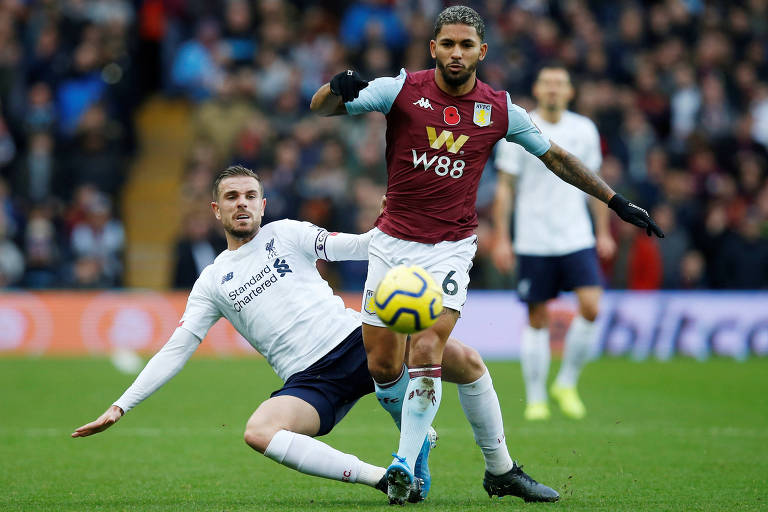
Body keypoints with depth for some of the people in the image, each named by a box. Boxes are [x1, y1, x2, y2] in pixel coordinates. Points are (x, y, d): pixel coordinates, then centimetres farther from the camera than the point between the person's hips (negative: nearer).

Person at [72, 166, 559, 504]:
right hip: (310, 382, 0)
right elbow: (175, 350, 11)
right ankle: (379, 477, -27)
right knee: (259, 433, -33)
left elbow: (359, 246, 7)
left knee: (465, 360, -19)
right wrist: (120, 407, 4)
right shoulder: (213, 282, 13)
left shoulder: (287, 234, 13)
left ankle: (502, 470, 1)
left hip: (359, 341, 0)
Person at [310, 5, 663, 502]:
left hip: (451, 247, -1)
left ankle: (405, 464, -7)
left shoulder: (500, 109, 1)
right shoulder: (402, 89, -4)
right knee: (383, 366, -2)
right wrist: (337, 87, -33)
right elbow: (321, 108, -8)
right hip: (393, 241, 1)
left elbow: (555, 156, 15)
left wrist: (616, 201, 15)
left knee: (427, 353, -18)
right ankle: (416, 435, 27)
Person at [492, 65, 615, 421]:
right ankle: (535, 399, 12)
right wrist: (501, 239, -5)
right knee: (537, 319, 1)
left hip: (577, 238, 2)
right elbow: (505, 187, -1)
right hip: (533, 241, -2)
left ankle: (566, 384, 6)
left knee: (591, 307, -13)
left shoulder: (584, 130, 7)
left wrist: (604, 232, 12)